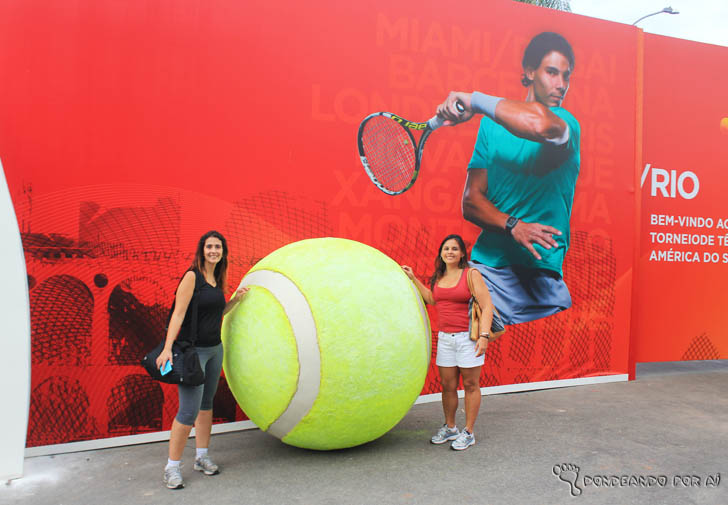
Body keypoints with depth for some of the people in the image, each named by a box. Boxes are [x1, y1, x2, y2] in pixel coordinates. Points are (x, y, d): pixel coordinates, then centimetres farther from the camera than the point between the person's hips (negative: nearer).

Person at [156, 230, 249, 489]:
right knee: (189, 410, -8)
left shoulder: (217, 279, 9)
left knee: (206, 404, 15)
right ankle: (172, 467, 7)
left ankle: (202, 458, 27)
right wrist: (167, 348, -26)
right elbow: (178, 314, -19)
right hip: (192, 350, -8)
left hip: (215, 349, 8)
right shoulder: (192, 276, -13)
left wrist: (235, 300, 6)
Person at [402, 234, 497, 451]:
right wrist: (413, 278, 24)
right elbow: (432, 299, 26)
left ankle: (468, 433, 16)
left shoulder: (471, 275, -7)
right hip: (445, 337, 5)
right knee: (448, 386, 10)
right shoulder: (439, 276, 10)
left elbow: (487, 306, -11)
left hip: (468, 337, -5)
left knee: (470, 385, 4)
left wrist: (483, 335, -19)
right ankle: (449, 428, 27)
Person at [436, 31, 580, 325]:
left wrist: (474, 100, -17)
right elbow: (471, 201, 5)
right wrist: (511, 225, -13)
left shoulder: (568, 124, 1)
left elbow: (538, 123, -27)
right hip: (487, 265, 1)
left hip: (542, 273, -1)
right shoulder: (492, 123, 11)